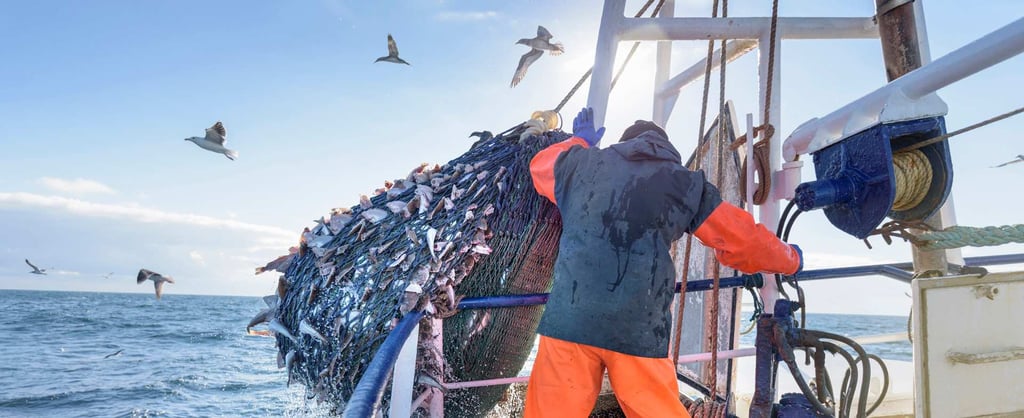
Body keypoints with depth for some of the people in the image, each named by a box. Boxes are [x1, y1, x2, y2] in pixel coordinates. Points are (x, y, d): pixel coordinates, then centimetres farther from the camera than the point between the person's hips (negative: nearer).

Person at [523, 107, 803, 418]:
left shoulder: (582, 163, 16)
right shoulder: (687, 183, 12)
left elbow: (541, 164, 38)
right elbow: (743, 239, 17)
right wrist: (790, 260, 36)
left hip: (570, 319, 1)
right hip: (640, 330, -1)